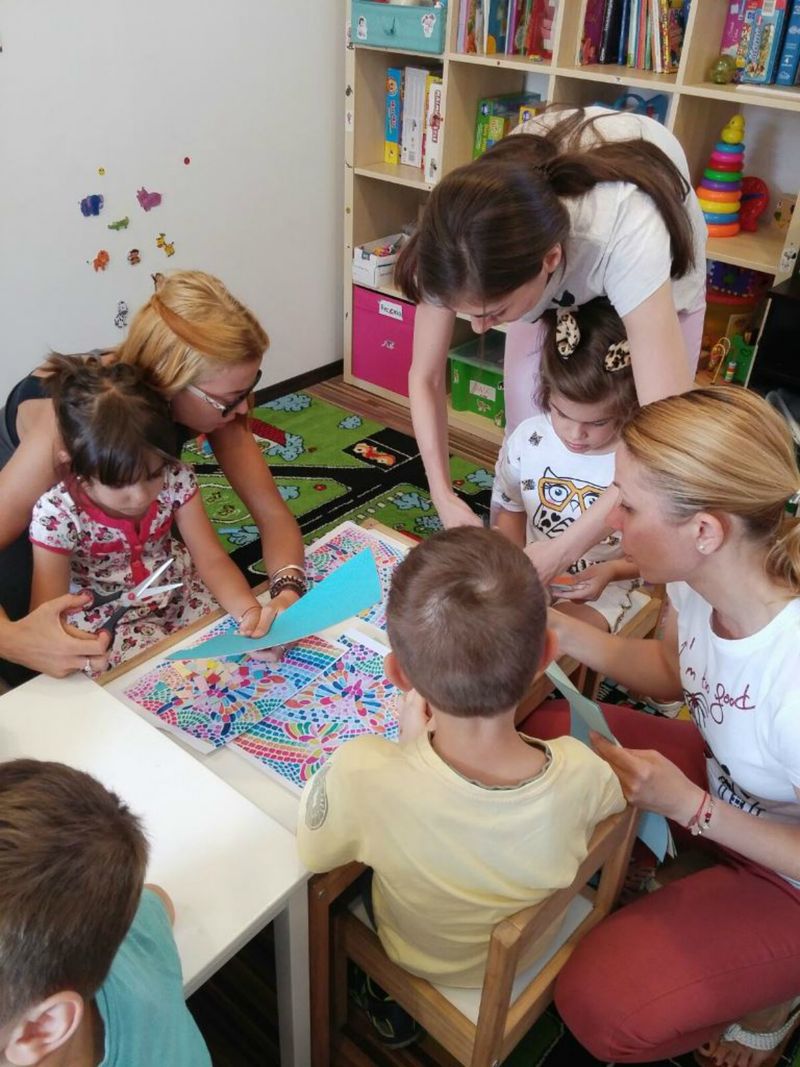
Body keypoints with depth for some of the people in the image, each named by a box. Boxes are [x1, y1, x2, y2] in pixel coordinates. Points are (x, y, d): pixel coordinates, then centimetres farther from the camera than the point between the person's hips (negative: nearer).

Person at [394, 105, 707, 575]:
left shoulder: (626, 234, -49)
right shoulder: (459, 242, -37)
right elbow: (425, 379, -22)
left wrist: (560, 554, -52)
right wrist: (444, 496, -32)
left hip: (653, 290, -2)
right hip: (552, 289, 3)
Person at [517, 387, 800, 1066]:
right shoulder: (703, 578, -20)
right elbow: (672, 671, 2)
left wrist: (686, 805, -30)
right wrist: (557, 628, -11)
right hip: (722, 782, 6)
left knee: (600, 1010, -12)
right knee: (544, 734, -4)